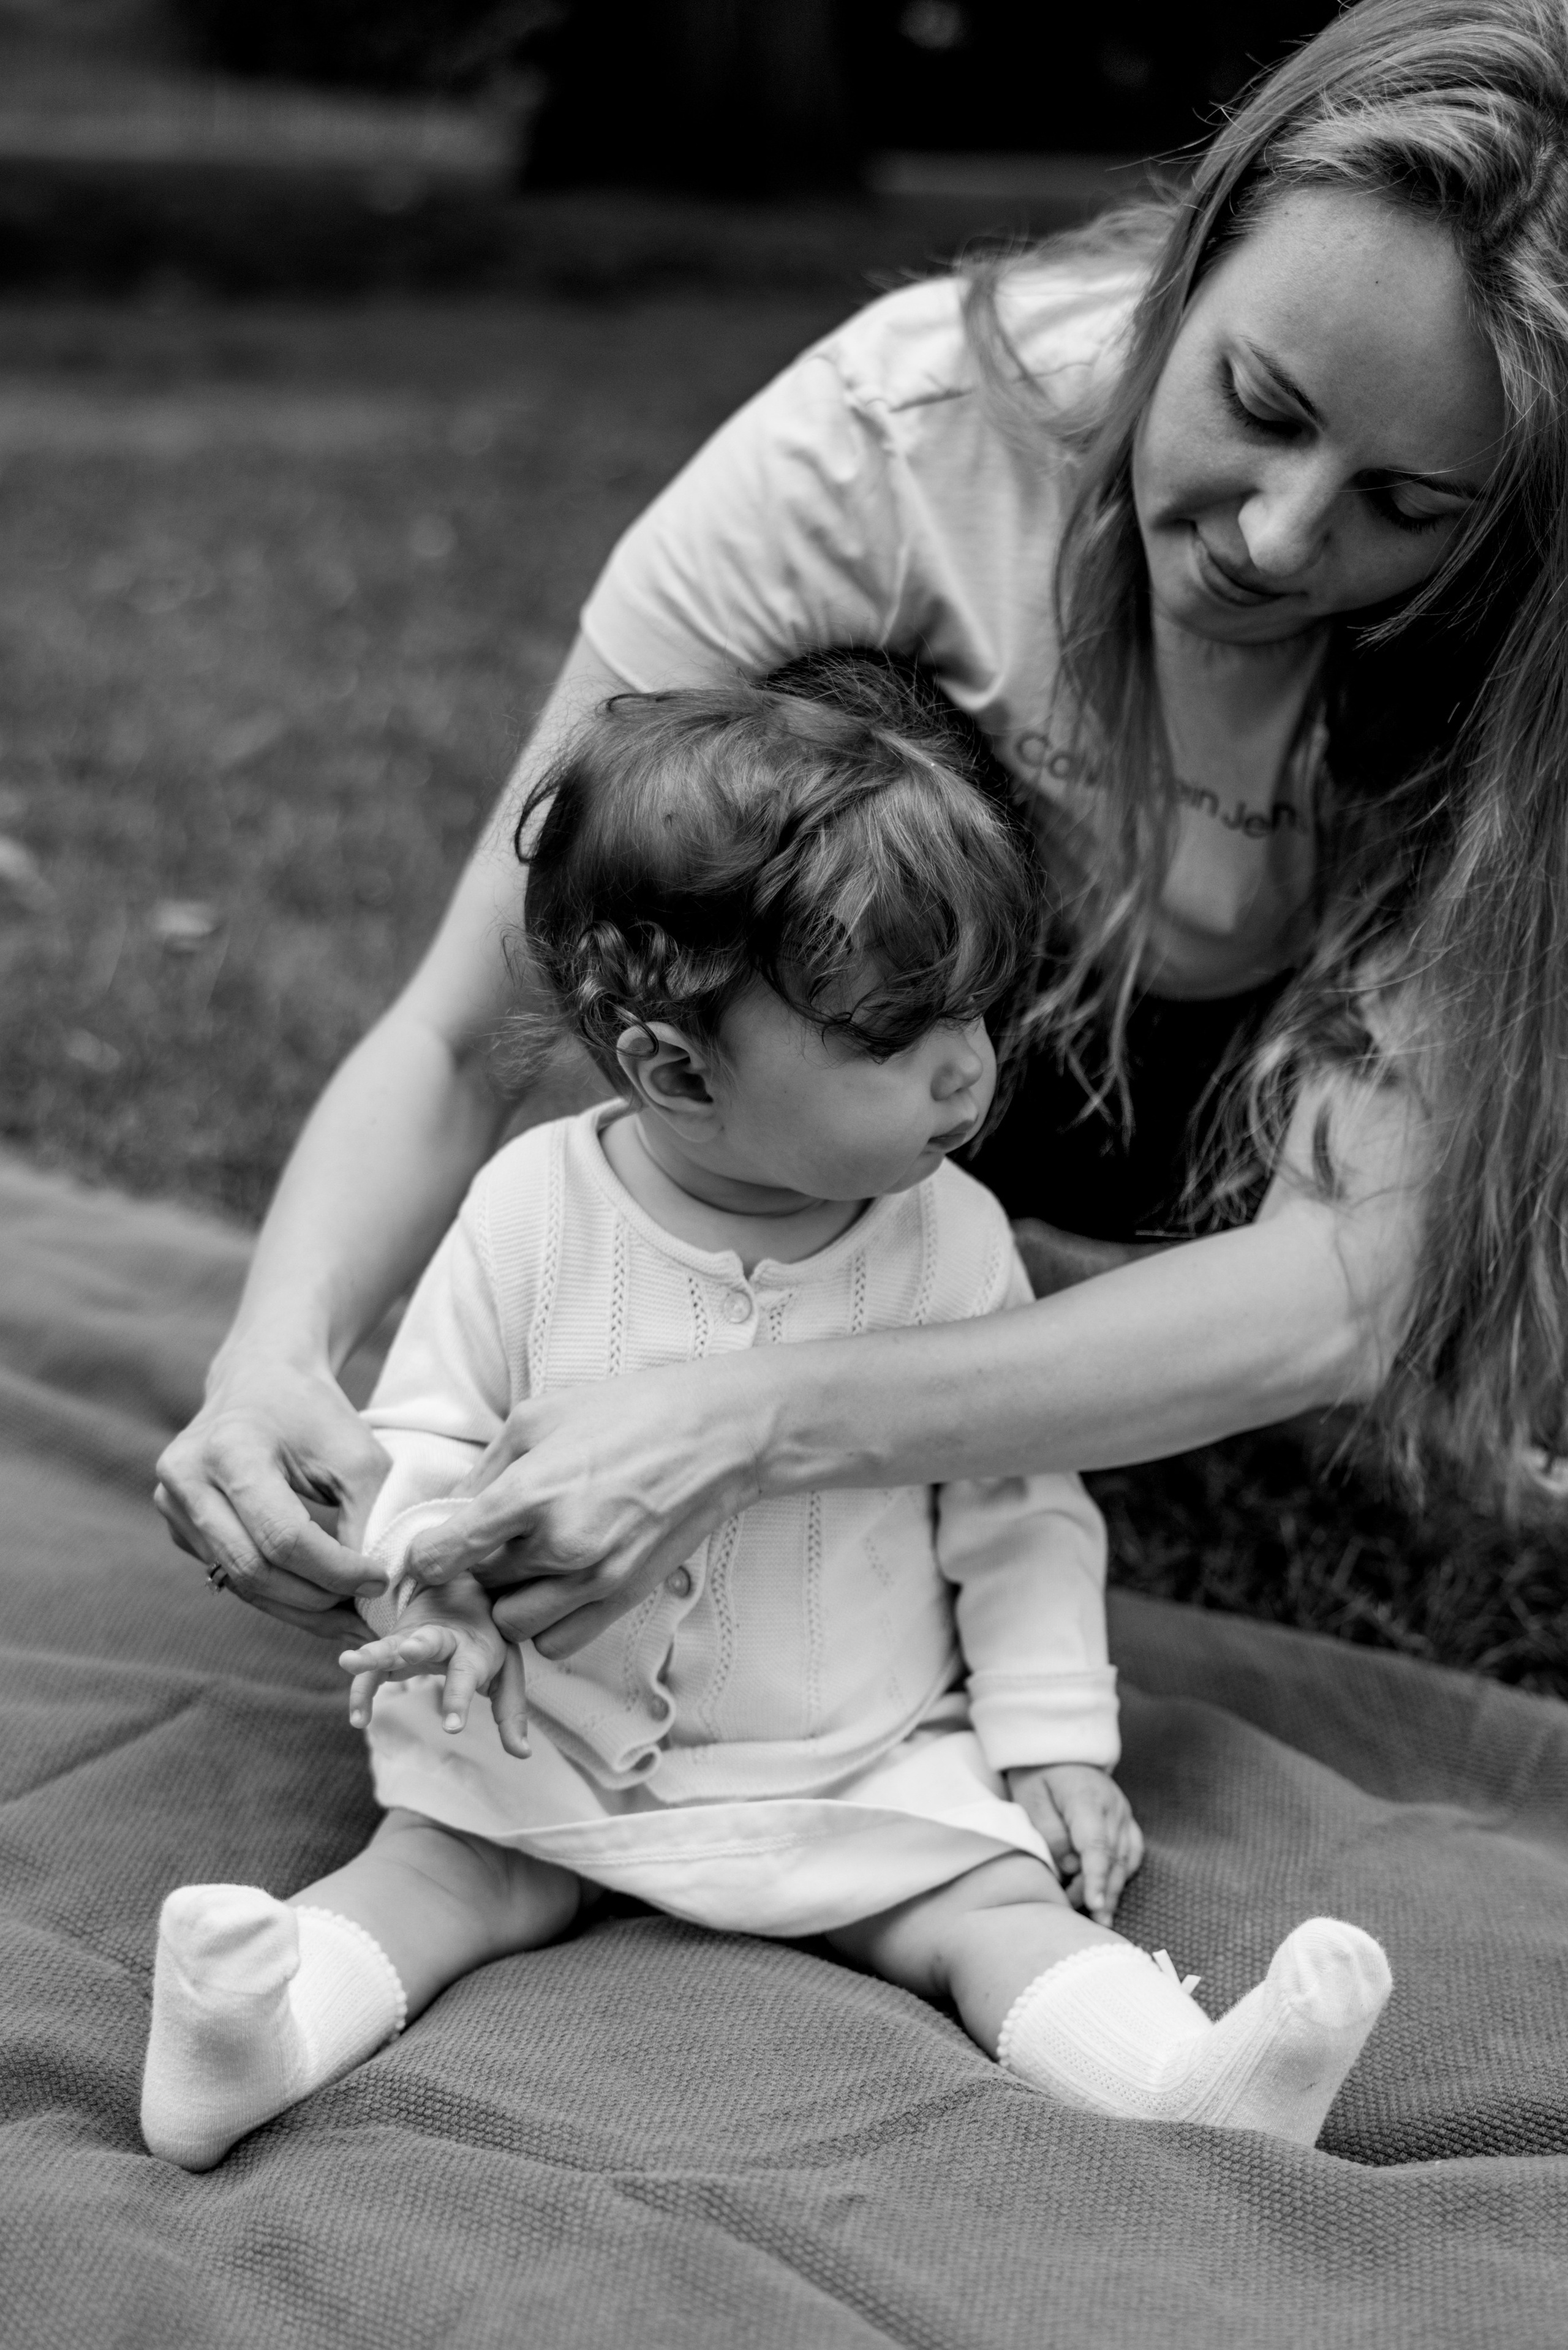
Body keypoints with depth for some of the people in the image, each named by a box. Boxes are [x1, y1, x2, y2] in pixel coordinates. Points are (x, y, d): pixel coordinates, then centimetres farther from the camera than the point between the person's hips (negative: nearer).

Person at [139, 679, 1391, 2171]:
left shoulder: (953, 1240, -10)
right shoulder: (534, 1208, -14)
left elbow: (1020, 1517, 0)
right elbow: (424, 1435, -3)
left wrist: (1055, 1742, -4)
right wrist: (436, 1582, -23)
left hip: (868, 1764, 0)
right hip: (559, 1732, 1)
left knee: (992, 1908, -17)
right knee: (445, 1863, -18)